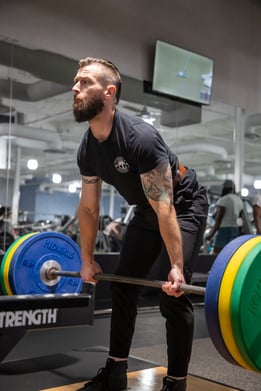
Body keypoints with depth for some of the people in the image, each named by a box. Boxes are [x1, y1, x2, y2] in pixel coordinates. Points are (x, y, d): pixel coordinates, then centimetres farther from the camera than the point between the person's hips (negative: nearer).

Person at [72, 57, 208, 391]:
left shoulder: (139, 137, -33)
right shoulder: (87, 149, -8)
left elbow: (165, 208, -34)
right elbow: (88, 207, 2)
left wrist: (176, 267, -34)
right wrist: (87, 259, 7)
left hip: (184, 206, -8)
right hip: (146, 212, 8)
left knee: (172, 294, -15)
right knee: (123, 285, 7)